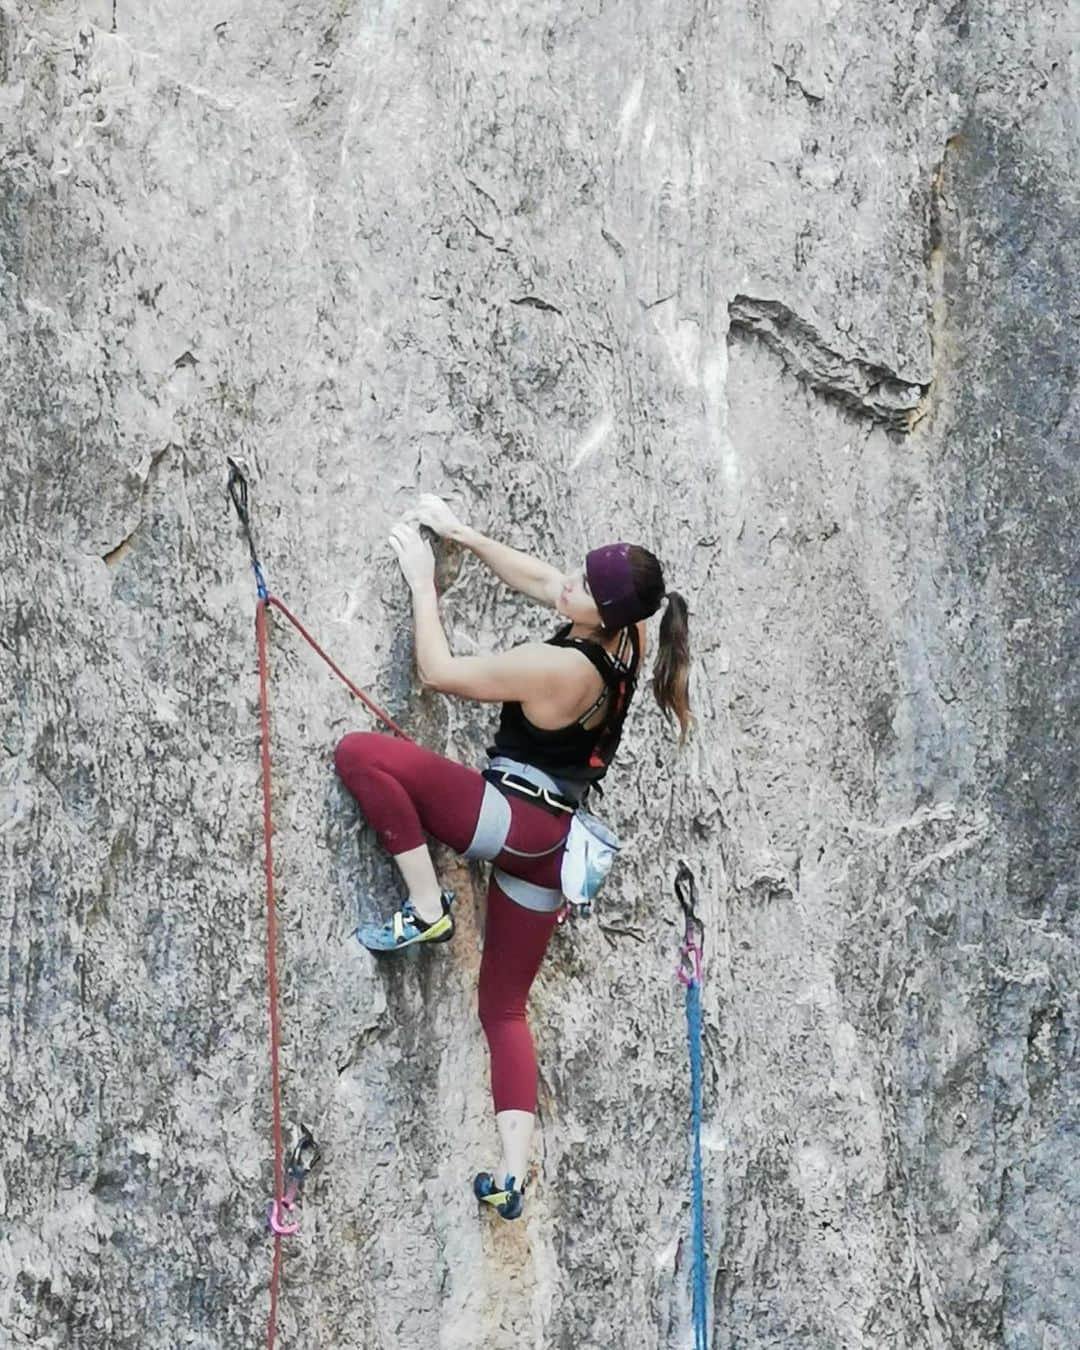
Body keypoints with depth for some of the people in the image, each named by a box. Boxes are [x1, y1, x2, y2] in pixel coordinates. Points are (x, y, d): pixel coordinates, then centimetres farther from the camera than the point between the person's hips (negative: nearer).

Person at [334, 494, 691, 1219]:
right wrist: (463, 534, 16)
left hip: (512, 818, -9)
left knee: (361, 752, -17)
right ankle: (515, 1172, 6)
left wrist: (423, 579, -3)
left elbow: (438, 670, -13)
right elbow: (535, 577, 16)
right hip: (553, 841, 9)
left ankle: (427, 908, -11)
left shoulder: (555, 667, -21)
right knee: (506, 1007, 15)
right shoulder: (627, 637, 1)